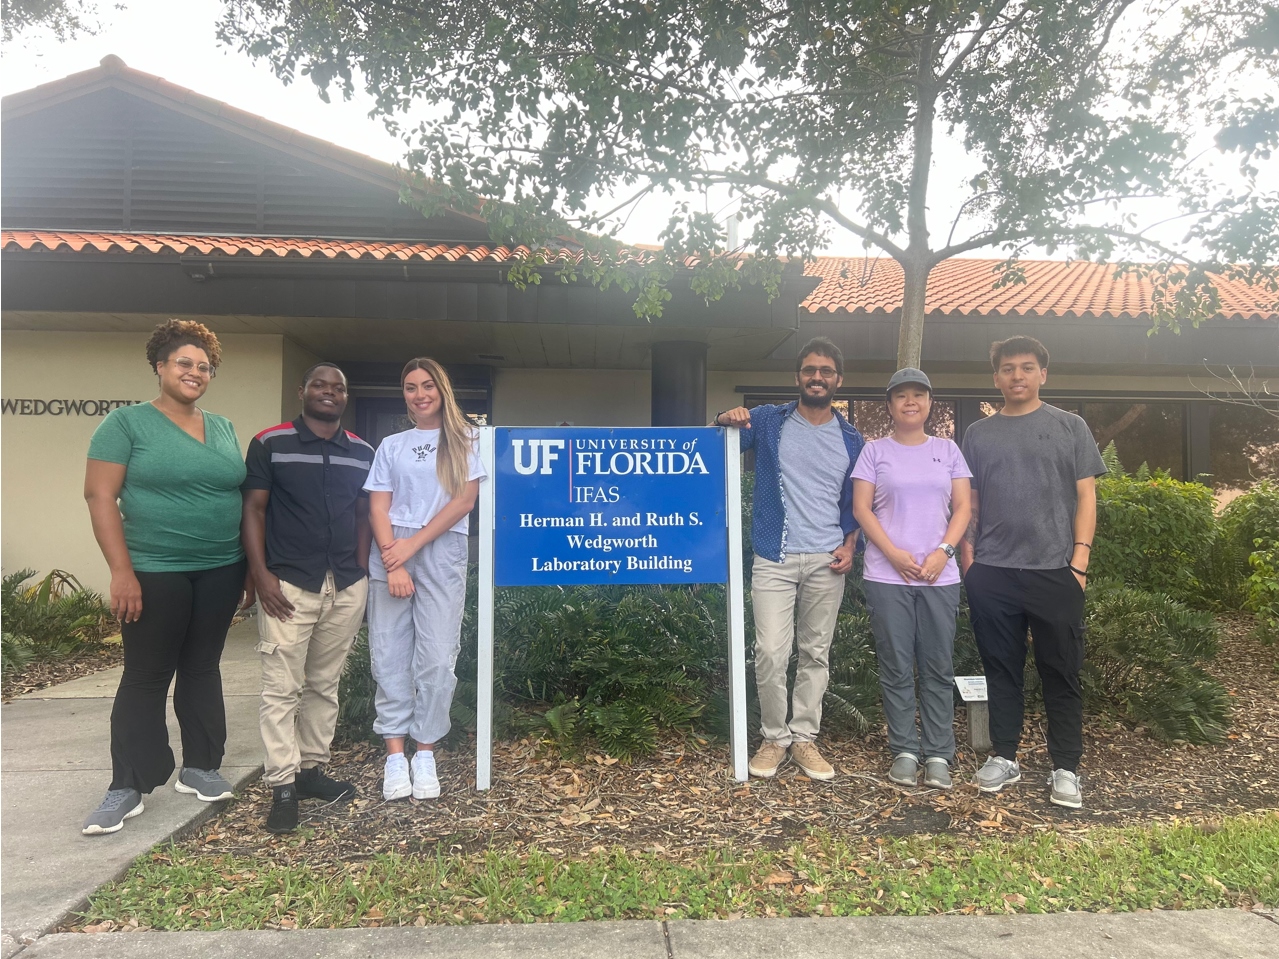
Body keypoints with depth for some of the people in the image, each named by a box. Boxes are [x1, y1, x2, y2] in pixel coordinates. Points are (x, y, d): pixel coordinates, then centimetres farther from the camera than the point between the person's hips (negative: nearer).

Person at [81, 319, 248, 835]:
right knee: (145, 677, 3)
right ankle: (127, 788, 13)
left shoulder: (224, 428, 11)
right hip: (155, 573, -4)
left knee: (203, 668, 13)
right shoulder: (126, 423, -4)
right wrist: (122, 570, -16)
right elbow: (100, 496, -9)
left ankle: (199, 767, 24)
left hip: (221, 571, 5)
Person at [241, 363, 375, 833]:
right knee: (282, 687, -3)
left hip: (347, 586, 4)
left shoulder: (362, 453, 11)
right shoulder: (269, 443, 0)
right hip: (288, 584, -4)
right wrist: (260, 574, -11)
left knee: (325, 684, 12)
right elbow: (253, 509, -2)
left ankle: (312, 768, 23)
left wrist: (362, 574, 7)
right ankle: (282, 786, 5)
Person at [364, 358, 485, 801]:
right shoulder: (391, 445, 14)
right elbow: (378, 507, 6)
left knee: (436, 657, -4)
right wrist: (392, 561, -8)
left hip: (441, 553, -2)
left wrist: (413, 545, -8)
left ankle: (425, 753, 7)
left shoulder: (464, 440, 8)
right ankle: (394, 754, 8)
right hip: (390, 553, 2)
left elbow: (464, 500, -2)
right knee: (389, 654, 1)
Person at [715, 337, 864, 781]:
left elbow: (856, 501, 15)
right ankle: (774, 737, 11)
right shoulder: (768, 421, 4)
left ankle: (804, 738, 20)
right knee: (770, 653, -7)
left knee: (816, 654, 8)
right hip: (774, 559, -2)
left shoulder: (851, 439, 10)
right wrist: (726, 420, -20)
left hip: (826, 562, 2)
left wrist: (850, 545, -1)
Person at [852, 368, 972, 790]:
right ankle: (904, 751, 14)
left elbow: (962, 508, 7)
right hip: (887, 576, -1)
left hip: (940, 577, 2)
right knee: (897, 668, 3)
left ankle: (938, 754, 13)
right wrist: (894, 554, -12)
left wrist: (943, 551, -9)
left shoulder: (947, 450, 11)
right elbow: (861, 508, -1)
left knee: (938, 668, 5)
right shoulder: (875, 451, 5)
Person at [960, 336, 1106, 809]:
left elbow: (1085, 498, 3)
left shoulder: (1069, 427, 7)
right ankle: (1004, 757, 21)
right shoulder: (978, 433, 12)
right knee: (1001, 669, 9)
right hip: (991, 574, 2)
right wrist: (968, 555, 3)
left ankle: (1066, 769, 14)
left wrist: (1079, 560, -6)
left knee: (1061, 673, 4)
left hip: (1055, 571, -1)